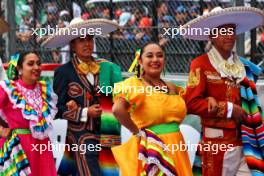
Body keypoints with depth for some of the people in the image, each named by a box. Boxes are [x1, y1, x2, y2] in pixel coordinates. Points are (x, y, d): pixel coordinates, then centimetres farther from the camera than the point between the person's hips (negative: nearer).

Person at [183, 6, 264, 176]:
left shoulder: (243, 66, 11)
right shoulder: (201, 64, -6)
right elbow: (192, 103, -13)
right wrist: (228, 109, -10)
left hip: (245, 142, 5)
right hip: (217, 143, -4)